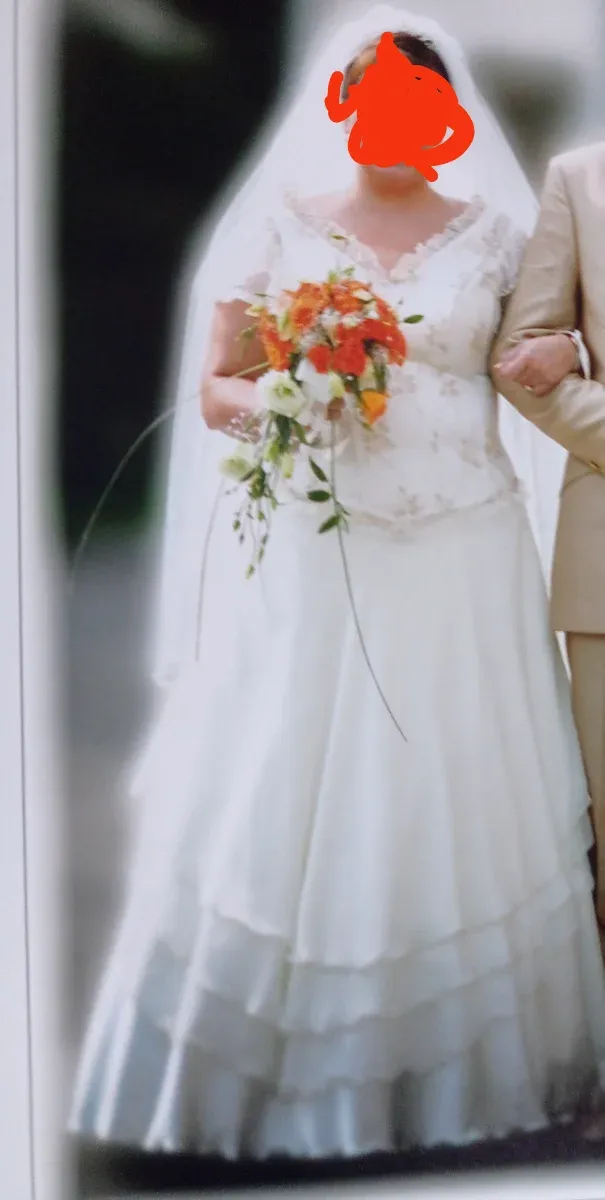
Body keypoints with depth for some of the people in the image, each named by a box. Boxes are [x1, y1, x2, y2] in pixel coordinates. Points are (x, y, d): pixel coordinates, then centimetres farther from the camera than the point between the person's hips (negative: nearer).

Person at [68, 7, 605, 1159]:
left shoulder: (490, 230, 10)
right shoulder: (278, 223, 6)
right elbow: (213, 390, 3)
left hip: (462, 557, 1)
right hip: (314, 554, -1)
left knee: (454, 801, 4)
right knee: (288, 798, -1)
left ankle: (456, 1063, 18)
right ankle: (268, 1067, 12)